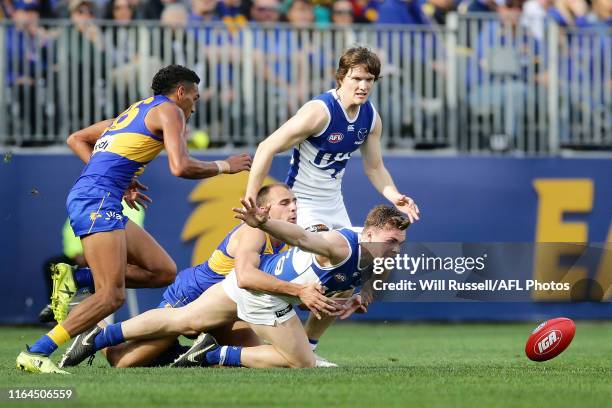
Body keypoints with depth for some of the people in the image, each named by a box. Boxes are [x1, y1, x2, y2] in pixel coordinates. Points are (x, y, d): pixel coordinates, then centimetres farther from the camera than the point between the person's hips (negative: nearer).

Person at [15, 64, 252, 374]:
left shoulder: (135, 111, 28)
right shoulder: (168, 111, 2)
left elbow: (76, 140, 31)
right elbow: (180, 167, -12)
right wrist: (224, 166, 4)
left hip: (83, 196, 10)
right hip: (97, 200, -10)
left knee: (164, 271, 8)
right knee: (111, 296, -16)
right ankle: (36, 354, -21)